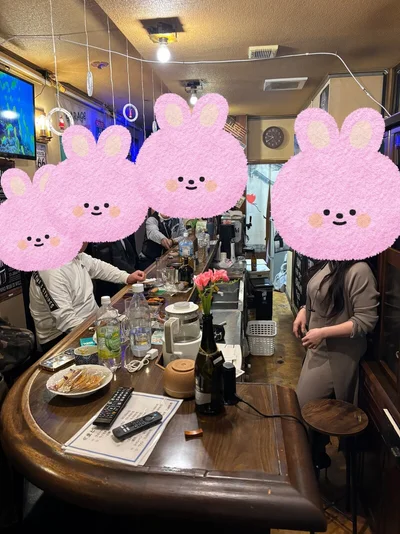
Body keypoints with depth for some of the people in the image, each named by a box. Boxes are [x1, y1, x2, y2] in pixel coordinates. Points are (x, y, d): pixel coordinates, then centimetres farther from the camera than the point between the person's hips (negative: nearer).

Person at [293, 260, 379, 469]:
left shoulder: (359, 270, -25)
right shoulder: (328, 263, 1)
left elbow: (366, 321, -24)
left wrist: (323, 333, -27)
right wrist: (304, 311, -1)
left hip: (337, 354, -8)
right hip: (319, 348, 8)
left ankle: (315, 458, 29)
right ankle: (317, 454, 43)